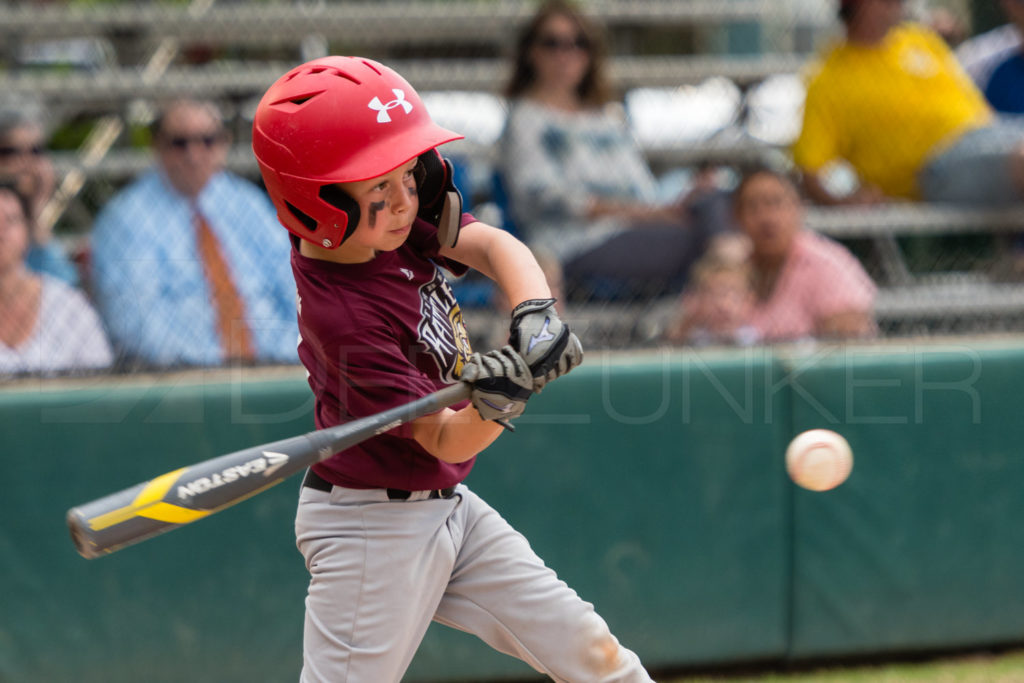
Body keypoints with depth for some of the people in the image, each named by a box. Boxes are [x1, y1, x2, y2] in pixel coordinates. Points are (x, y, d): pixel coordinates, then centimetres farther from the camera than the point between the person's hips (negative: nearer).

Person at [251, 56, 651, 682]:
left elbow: (495, 247, -7)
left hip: (447, 507, 9)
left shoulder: (389, 220, -5)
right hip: (371, 530, -9)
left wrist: (536, 317, -25)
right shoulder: (344, 318, -27)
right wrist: (495, 405, -43)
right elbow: (444, 440, -23)